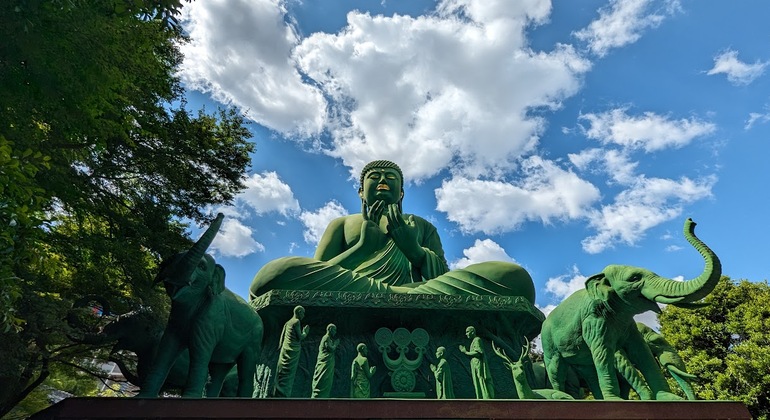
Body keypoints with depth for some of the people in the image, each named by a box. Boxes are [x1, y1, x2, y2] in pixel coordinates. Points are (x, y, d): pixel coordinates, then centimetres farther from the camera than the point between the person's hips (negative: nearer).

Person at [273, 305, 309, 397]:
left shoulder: (287, 323, 13)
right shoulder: (297, 322, -10)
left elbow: (282, 337, 15)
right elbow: (300, 337, -13)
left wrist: (280, 349, 19)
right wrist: (305, 332, 5)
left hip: (284, 350, 8)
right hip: (292, 351, -8)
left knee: (281, 374, 12)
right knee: (288, 375, -4)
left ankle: (276, 394, 17)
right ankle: (283, 395, -4)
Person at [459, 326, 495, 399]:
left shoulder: (477, 340, -8)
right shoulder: (473, 341, 21)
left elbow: (478, 353, -20)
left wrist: (466, 352, -12)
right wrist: (465, 351, 9)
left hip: (479, 366, -10)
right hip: (476, 367, 10)